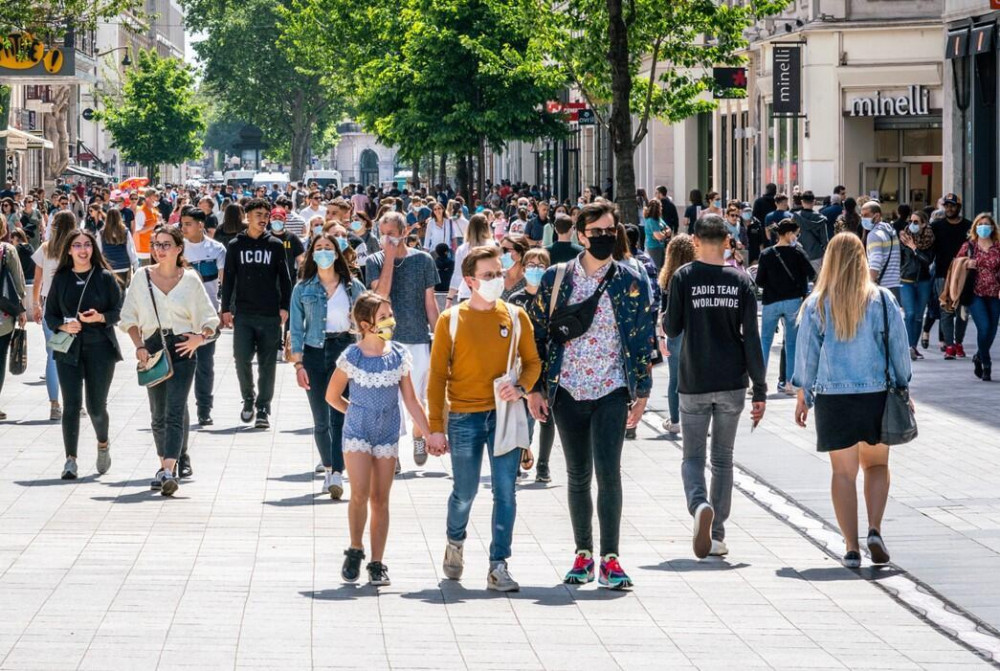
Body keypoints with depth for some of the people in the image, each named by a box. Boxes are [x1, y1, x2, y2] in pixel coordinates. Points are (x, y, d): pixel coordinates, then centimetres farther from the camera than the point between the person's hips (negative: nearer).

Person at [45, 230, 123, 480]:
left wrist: (100, 317, -18)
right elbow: (50, 314, 10)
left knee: (96, 406, 2)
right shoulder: (61, 279, 7)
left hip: (100, 349, -1)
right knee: (71, 404, -8)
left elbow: (119, 311, 1)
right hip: (69, 350, 1)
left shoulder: (105, 278, 1)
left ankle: (103, 444, 33)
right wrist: (64, 326, -10)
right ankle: (70, 459, -4)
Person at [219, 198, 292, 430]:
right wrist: (226, 309, 2)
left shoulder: (275, 245, 6)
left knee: (267, 363, 1)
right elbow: (228, 279, 8)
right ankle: (248, 398, 14)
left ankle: (263, 408, 9)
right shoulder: (236, 246, 6)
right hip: (243, 314, 0)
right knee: (242, 358, -10)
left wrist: (284, 307, -1)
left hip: (270, 315, 0)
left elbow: (284, 278, 8)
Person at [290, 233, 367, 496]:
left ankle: (336, 474, -19)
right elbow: (296, 328, 5)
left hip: (345, 349, -1)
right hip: (314, 353, 1)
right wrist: (298, 364, -3)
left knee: (339, 416, -12)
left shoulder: (353, 287, 5)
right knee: (321, 420, 6)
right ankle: (328, 467, 21)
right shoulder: (303, 289, 6)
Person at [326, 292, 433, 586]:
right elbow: (332, 396, 3)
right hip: (357, 433, -3)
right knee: (360, 494, -13)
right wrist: (359, 414, 9)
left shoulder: (399, 356, -1)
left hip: (388, 435, 3)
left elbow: (411, 401, 4)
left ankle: (377, 563, 10)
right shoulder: (352, 357, -10)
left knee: (380, 499, 4)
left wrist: (430, 435, 2)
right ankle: (355, 550, 8)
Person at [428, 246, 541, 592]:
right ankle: (455, 543, 37)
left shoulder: (515, 316, 4)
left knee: (505, 492, -4)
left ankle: (498, 566, 1)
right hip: (464, 417, -1)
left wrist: (520, 387, -11)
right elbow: (438, 376, 1)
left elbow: (532, 362, 11)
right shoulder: (451, 320, -1)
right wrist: (436, 427, -3)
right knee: (464, 493, 8)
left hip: (504, 415, 1)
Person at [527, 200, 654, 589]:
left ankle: (609, 559, -9)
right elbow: (538, 334, 8)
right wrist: (535, 388, 4)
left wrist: (641, 392, 1)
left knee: (608, 472, -12)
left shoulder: (631, 283, 2)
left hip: (611, 392, -2)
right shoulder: (556, 279, 4)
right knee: (578, 476, 9)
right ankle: (583, 553, 19)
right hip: (567, 392, 2)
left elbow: (643, 339, 5)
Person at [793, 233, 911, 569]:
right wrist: (902, 389, 14)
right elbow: (899, 348, 2)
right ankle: (875, 530, -3)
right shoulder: (883, 299, -2)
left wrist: (803, 395, 11)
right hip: (877, 394, 0)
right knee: (877, 464, 16)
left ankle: (851, 547, 2)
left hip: (832, 398, 0)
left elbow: (806, 353, 1)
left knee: (844, 472, 6)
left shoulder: (816, 304, -3)